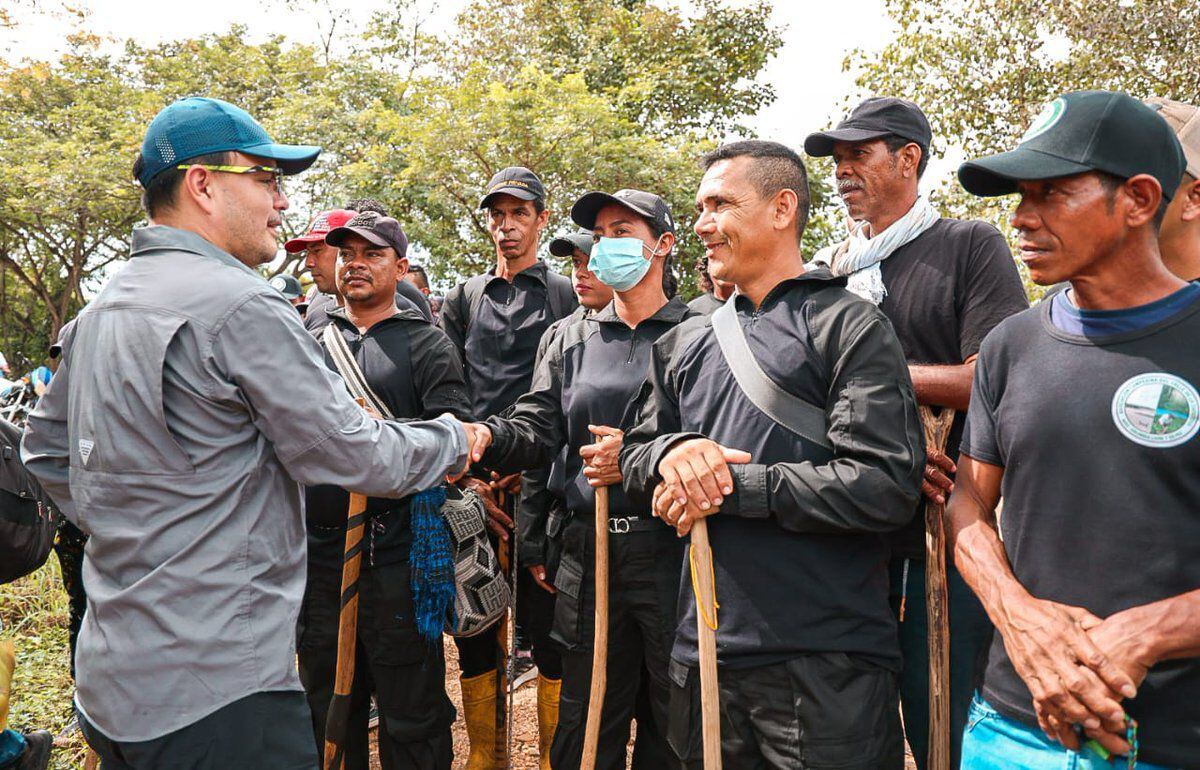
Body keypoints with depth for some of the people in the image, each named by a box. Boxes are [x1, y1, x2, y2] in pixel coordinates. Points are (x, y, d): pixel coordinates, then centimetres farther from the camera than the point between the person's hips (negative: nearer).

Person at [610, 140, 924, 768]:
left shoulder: (849, 327, -6)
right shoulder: (684, 345, 13)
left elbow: (886, 486, -16)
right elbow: (634, 455, 15)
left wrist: (731, 486, -15)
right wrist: (670, 451, -8)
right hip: (704, 650, 6)